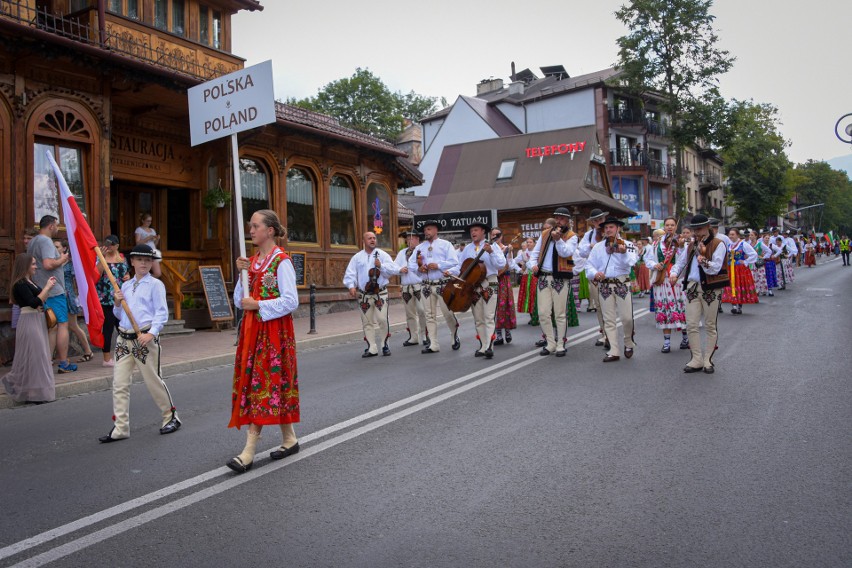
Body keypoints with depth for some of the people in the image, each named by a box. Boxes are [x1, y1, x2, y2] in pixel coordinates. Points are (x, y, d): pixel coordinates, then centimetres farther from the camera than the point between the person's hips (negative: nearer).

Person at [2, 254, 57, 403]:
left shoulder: (30, 282, 14)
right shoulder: (20, 284, -13)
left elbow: (40, 300, 15)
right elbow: (34, 302, -21)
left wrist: (48, 287, 5)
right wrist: (47, 287, -14)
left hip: (37, 321, 9)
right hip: (29, 322, -9)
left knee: (38, 356, 14)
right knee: (32, 357, -3)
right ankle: (31, 393, 5)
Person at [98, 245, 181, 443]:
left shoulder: (155, 284, -2)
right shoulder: (125, 286, 15)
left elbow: (162, 313, -8)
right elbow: (119, 315, 22)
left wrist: (151, 333, -20)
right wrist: (117, 303, 2)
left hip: (145, 338, -5)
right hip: (124, 338, 6)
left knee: (153, 380, 2)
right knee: (119, 384, 2)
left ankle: (170, 417, 20)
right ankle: (120, 428, 7)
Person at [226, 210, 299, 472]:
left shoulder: (281, 261, -9)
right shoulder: (251, 261, 13)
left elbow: (291, 301, -15)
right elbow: (239, 300, 11)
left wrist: (258, 305, -16)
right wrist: (243, 273, -2)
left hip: (274, 329, -8)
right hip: (252, 329, 8)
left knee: (265, 383, -5)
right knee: (252, 381, 7)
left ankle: (249, 451, -3)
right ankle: (289, 439, 18)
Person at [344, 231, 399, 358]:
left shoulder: (383, 255, 3)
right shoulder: (357, 257, 8)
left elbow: (394, 270, -5)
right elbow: (350, 273, 1)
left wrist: (381, 266, -17)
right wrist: (351, 286, -13)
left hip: (380, 292, -2)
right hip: (363, 294, 2)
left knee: (382, 319, -10)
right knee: (367, 322, 5)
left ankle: (384, 345, 6)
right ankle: (372, 348, 13)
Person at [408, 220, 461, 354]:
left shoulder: (445, 244, 4)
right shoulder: (420, 247, 16)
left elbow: (454, 262, -7)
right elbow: (411, 263, 12)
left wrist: (438, 265, -17)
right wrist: (418, 268, -9)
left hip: (442, 284, -4)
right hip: (426, 285, 4)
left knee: (448, 313, -5)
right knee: (430, 315, 4)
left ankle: (455, 337, 21)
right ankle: (433, 345, 9)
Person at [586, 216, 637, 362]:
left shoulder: (626, 244, 0)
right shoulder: (598, 246, 9)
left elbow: (630, 262, -15)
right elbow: (589, 264, 6)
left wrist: (623, 253, -33)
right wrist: (594, 273, -14)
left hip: (622, 283, -2)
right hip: (604, 285, 3)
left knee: (627, 317, -3)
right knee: (609, 320, 3)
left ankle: (629, 344, 24)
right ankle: (613, 352, 8)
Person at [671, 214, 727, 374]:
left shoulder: (718, 244, -4)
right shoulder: (691, 246, 16)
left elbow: (715, 268, -13)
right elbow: (680, 262, 20)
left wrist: (702, 257, -21)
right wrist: (674, 273, 1)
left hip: (710, 289, -5)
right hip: (692, 287, 5)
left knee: (710, 326, 5)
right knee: (691, 325, 0)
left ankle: (707, 360, 13)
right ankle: (697, 360, 8)